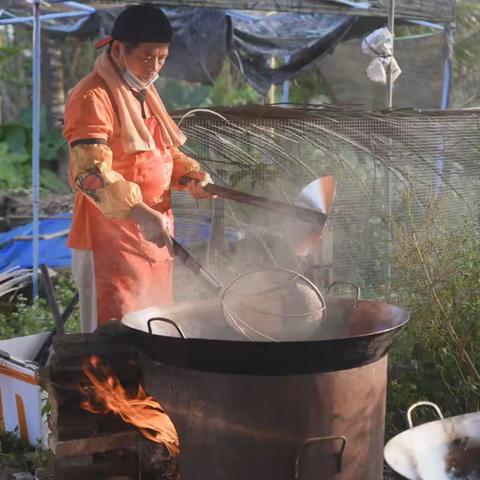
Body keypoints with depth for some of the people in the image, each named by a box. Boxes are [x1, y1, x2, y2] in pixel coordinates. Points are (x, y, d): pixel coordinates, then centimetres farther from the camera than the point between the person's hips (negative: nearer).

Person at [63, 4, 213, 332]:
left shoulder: (145, 93, 14)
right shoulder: (93, 97, -15)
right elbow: (91, 173, -25)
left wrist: (192, 175, 5)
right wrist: (140, 213, -37)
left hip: (153, 233, 9)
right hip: (112, 239, -9)